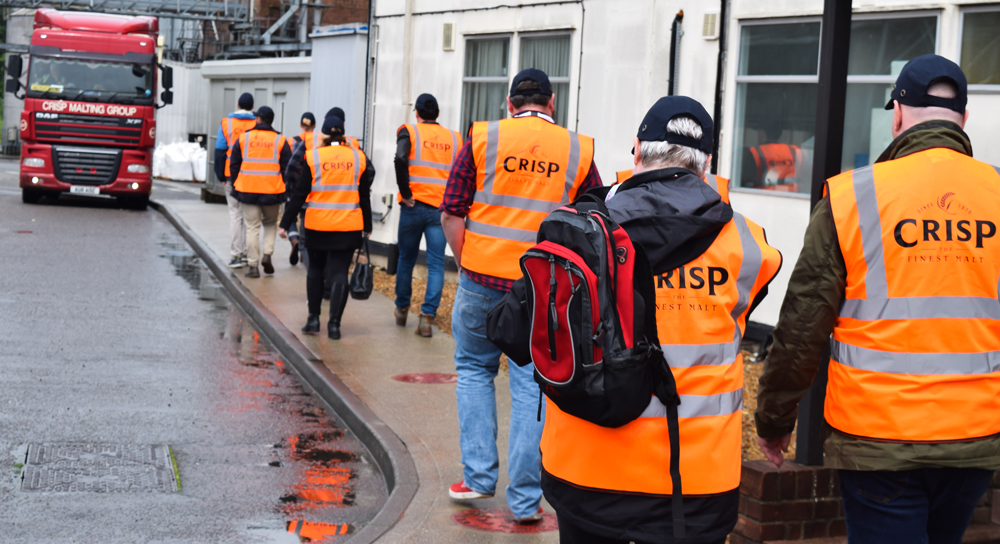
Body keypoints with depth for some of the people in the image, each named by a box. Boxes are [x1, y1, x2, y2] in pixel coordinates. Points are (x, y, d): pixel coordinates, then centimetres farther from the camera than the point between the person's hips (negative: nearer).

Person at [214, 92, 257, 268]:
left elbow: (220, 151, 1)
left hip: (232, 175, 0)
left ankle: (236, 255, 0)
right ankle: (246, 252, 8)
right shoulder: (257, 125, -1)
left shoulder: (226, 123, 1)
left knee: (235, 214, 4)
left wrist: (221, 175, 7)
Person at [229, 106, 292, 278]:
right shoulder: (280, 141, 1)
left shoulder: (243, 138, 3)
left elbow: (235, 165, 6)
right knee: (271, 224, 20)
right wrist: (284, 191, 10)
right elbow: (287, 168, 1)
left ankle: (253, 266, 2)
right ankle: (267, 254, 0)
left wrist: (236, 188, 15)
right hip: (272, 192, 0)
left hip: (247, 191, 0)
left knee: (252, 228, 5)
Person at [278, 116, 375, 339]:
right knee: (340, 273, 2)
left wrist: (286, 223, 3)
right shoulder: (358, 157, 4)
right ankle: (334, 323, -4)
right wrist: (367, 226, 18)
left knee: (315, 269, 16)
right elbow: (364, 196, 9)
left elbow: (299, 193, -3)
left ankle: (313, 318, 16)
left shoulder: (312, 156, -2)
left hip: (317, 225, -1)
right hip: (349, 226, 1)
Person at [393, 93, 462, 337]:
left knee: (406, 259, 15)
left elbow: (400, 159, -18)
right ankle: (427, 316, -10)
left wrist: (405, 193, -11)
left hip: (414, 206, -1)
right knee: (436, 264, 1)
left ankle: (401, 310, 28)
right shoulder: (454, 138, 9)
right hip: (442, 209, 1)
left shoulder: (409, 131, 1)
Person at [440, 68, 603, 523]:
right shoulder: (578, 150, 3)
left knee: (474, 370, 19)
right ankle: (525, 498, 10)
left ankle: (478, 476, 16)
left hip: (483, 279, 0)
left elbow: (451, 215, -3)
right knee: (531, 385, 7)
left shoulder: (482, 138, -1)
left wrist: (467, 264, 8)